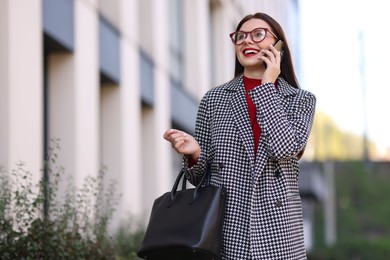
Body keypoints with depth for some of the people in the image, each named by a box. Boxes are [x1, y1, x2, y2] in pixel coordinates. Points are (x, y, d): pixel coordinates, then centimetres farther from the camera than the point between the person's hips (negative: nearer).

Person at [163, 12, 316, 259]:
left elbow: (283, 148, -14)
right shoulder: (214, 99, 6)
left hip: (278, 233, 0)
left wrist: (267, 87, -6)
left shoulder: (301, 100, 5)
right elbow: (201, 176, 9)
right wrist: (194, 154, -12)